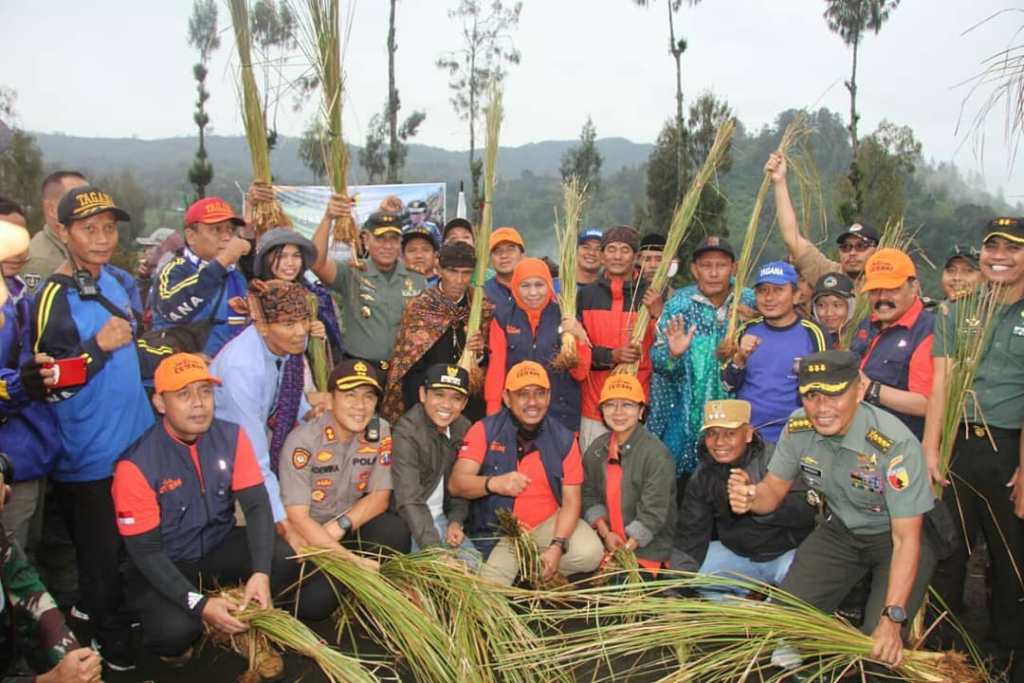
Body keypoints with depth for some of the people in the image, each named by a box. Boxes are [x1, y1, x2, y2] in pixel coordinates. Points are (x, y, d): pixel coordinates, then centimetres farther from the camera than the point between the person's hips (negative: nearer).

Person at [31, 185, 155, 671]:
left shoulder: (111, 281, 4)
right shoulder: (53, 299, -19)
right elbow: (48, 386, -20)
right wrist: (98, 345, -28)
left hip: (137, 442, 7)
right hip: (88, 458, -7)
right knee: (102, 556, 8)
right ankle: (114, 647, 28)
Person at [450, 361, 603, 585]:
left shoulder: (564, 439, -3)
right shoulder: (485, 431, -11)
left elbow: (571, 501, -5)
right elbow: (456, 484, -20)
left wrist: (557, 545, -20)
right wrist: (493, 483, -40)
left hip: (550, 522, 2)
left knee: (590, 553, -23)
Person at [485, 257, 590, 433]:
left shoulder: (566, 318, 1)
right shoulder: (503, 320, 2)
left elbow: (580, 373, 1)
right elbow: (496, 370, 2)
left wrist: (578, 337, -14)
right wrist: (493, 415, -6)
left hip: (562, 417, 0)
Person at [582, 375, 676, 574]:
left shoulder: (656, 454, -14)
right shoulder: (597, 449, 6)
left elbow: (653, 513, -16)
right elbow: (590, 496, 6)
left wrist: (624, 550, -18)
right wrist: (605, 533, -10)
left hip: (646, 550, -5)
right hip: (606, 544, 5)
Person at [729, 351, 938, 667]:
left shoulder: (896, 444, -33)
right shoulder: (798, 428, -17)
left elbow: (906, 539, -29)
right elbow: (774, 490, -3)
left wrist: (893, 618, -36)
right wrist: (750, 497, -28)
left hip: (896, 537, -4)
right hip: (840, 531, 4)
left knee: (880, 648, -18)